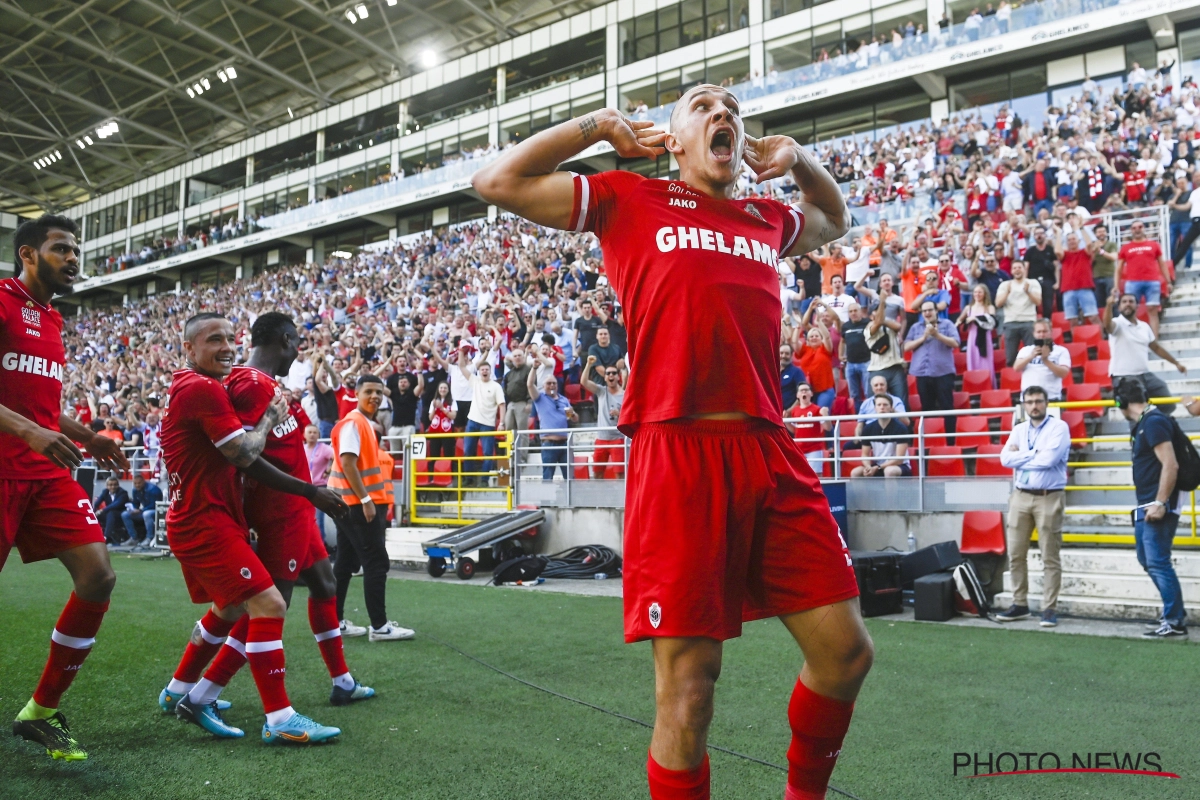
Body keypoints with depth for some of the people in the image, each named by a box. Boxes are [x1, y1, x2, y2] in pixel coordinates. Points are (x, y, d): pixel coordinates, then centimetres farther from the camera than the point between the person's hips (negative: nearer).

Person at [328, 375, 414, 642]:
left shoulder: (365, 423, 16)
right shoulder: (353, 423, -14)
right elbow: (347, 463, -22)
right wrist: (366, 500, -23)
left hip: (351, 504, 10)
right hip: (357, 504, -10)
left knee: (345, 563, 13)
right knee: (376, 563, -8)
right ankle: (379, 627, -4)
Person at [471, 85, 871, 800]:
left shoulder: (769, 221, 23)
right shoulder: (630, 200, 12)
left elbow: (836, 219, 46)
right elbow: (497, 182, 13)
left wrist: (798, 157, 30)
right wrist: (595, 125, 15)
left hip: (773, 455, 5)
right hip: (677, 452, -4)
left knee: (845, 650, 5)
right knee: (688, 690, -2)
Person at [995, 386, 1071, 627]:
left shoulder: (1059, 427, -4)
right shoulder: (1018, 430, 12)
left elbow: (1049, 459, -17)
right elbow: (1005, 458, -1)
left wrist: (1021, 456, -4)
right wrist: (1035, 455, -10)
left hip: (1049, 497, -5)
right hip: (1020, 496, 5)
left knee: (1050, 557, -1)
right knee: (1016, 554, 7)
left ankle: (1049, 608, 6)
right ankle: (1020, 604, 17)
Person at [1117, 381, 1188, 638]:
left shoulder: (1154, 422, -17)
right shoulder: (1144, 423, 14)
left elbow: (1170, 465, -23)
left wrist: (1160, 503, -22)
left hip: (1158, 506, -10)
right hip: (1146, 505, 10)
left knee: (1158, 562, -6)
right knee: (1148, 560, 16)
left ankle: (1174, 621, 3)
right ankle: (1176, 612, 25)